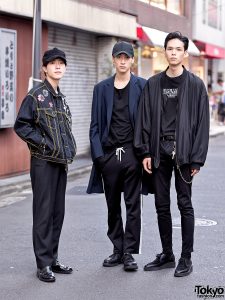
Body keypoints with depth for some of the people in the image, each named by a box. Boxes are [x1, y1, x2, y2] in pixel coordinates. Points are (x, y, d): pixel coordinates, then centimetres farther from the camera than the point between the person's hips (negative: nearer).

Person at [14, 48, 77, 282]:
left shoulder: (61, 98, 15)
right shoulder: (36, 95, -7)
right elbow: (21, 126, -10)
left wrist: (69, 149, 9)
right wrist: (44, 143, -15)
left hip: (61, 162, 7)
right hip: (43, 162, -7)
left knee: (58, 212, 10)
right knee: (44, 212, -4)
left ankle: (52, 259, 20)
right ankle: (43, 264, 2)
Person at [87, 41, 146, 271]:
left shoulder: (142, 86, 2)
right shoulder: (101, 88, 9)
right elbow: (95, 125, 8)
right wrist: (98, 154, -2)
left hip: (132, 154, -3)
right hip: (109, 155, 3)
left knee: (133, 206, 1)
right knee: (113, 207, 10)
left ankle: (129, 252, 8)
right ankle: (117, 250, 21)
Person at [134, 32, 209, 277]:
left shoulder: (195, 85, -1)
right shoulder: (153, 84, 8)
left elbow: (202, 123, -3)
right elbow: (145, 119, 7)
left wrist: (197, 158, -8)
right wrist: (145, 152, 0)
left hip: (183, 151, -3)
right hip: (159, 151, 4)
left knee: (184, 204, 2)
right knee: (162, 205, 9)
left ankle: (186, 258, 10)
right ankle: (167, 254, 21)